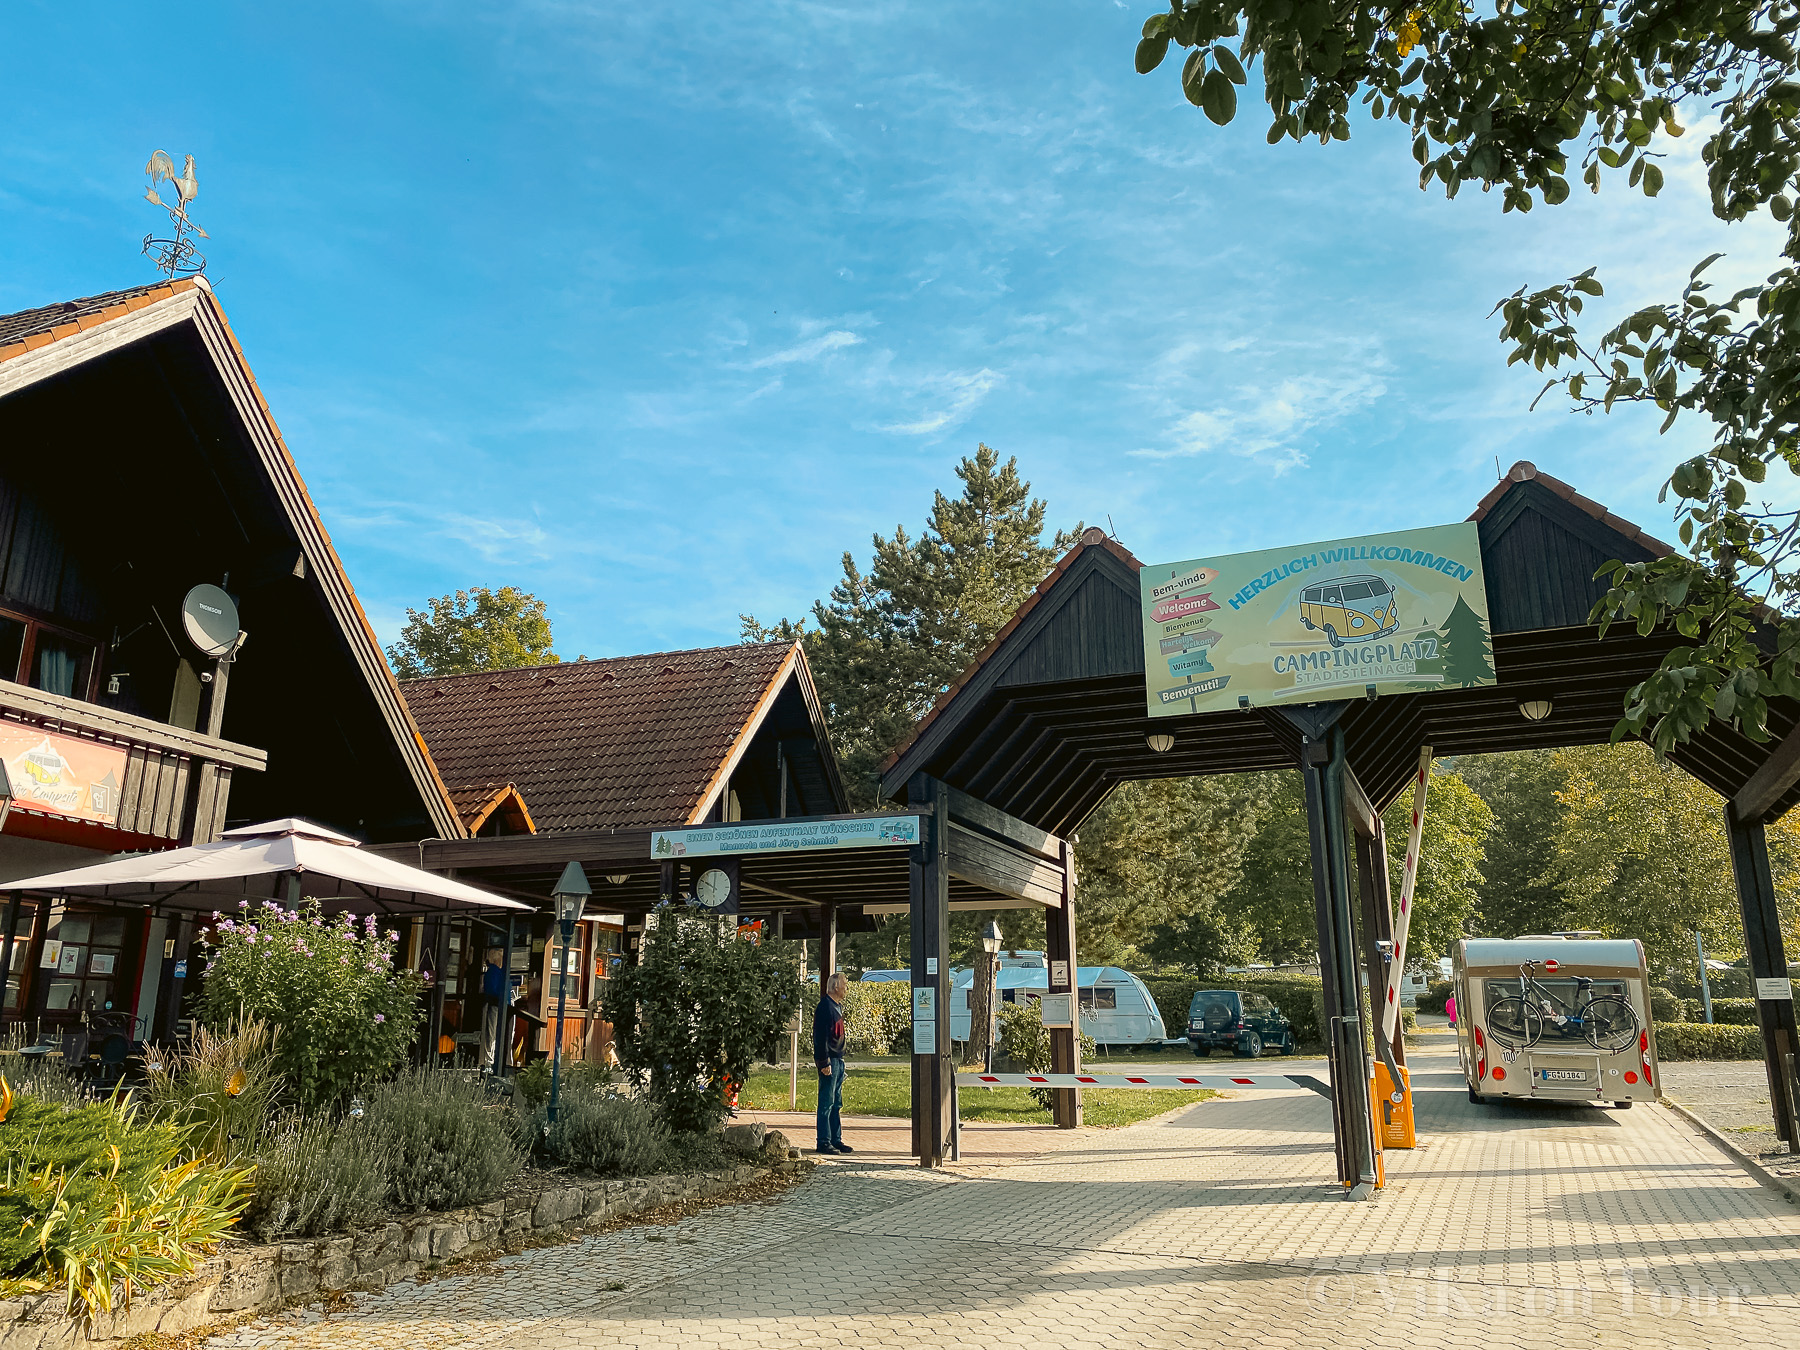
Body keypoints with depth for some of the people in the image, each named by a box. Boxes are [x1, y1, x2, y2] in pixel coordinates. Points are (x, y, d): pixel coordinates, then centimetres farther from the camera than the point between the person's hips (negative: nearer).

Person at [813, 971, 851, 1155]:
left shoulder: (838, 1005, 15)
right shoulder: (825, 1006, -14)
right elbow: (820, 1036, -18)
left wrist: (840, 1058, 17)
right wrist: (824, 1062, -20)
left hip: (838, 1059, 10)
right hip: (829, 1060, -10)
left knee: (837, 1104, 13)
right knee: (827, 1103, -5)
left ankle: (836, 1140, 19)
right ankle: (824, 1142, 0)